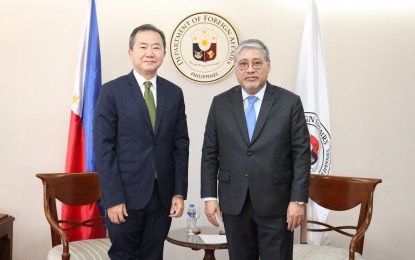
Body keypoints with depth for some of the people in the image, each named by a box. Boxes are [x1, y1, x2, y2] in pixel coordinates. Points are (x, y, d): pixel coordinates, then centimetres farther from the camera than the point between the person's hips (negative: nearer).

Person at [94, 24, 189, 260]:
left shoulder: (174, 93, 7)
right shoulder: (112, 91, -4)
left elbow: (181, 145, 6)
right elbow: (103, 148, -8)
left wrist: (179, 192, 0)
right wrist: (113, 198, -13)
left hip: (163, 194, 3)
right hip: (126, 194, -3)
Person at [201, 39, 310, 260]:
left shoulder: (290, 102, -3)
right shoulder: (220, 103, 4)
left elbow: (301, 154, -4)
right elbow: (210, 153, 5)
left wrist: (298, 200, -8)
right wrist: (209, 196, 0)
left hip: (276, 203, -2)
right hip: (234, 203, 2)